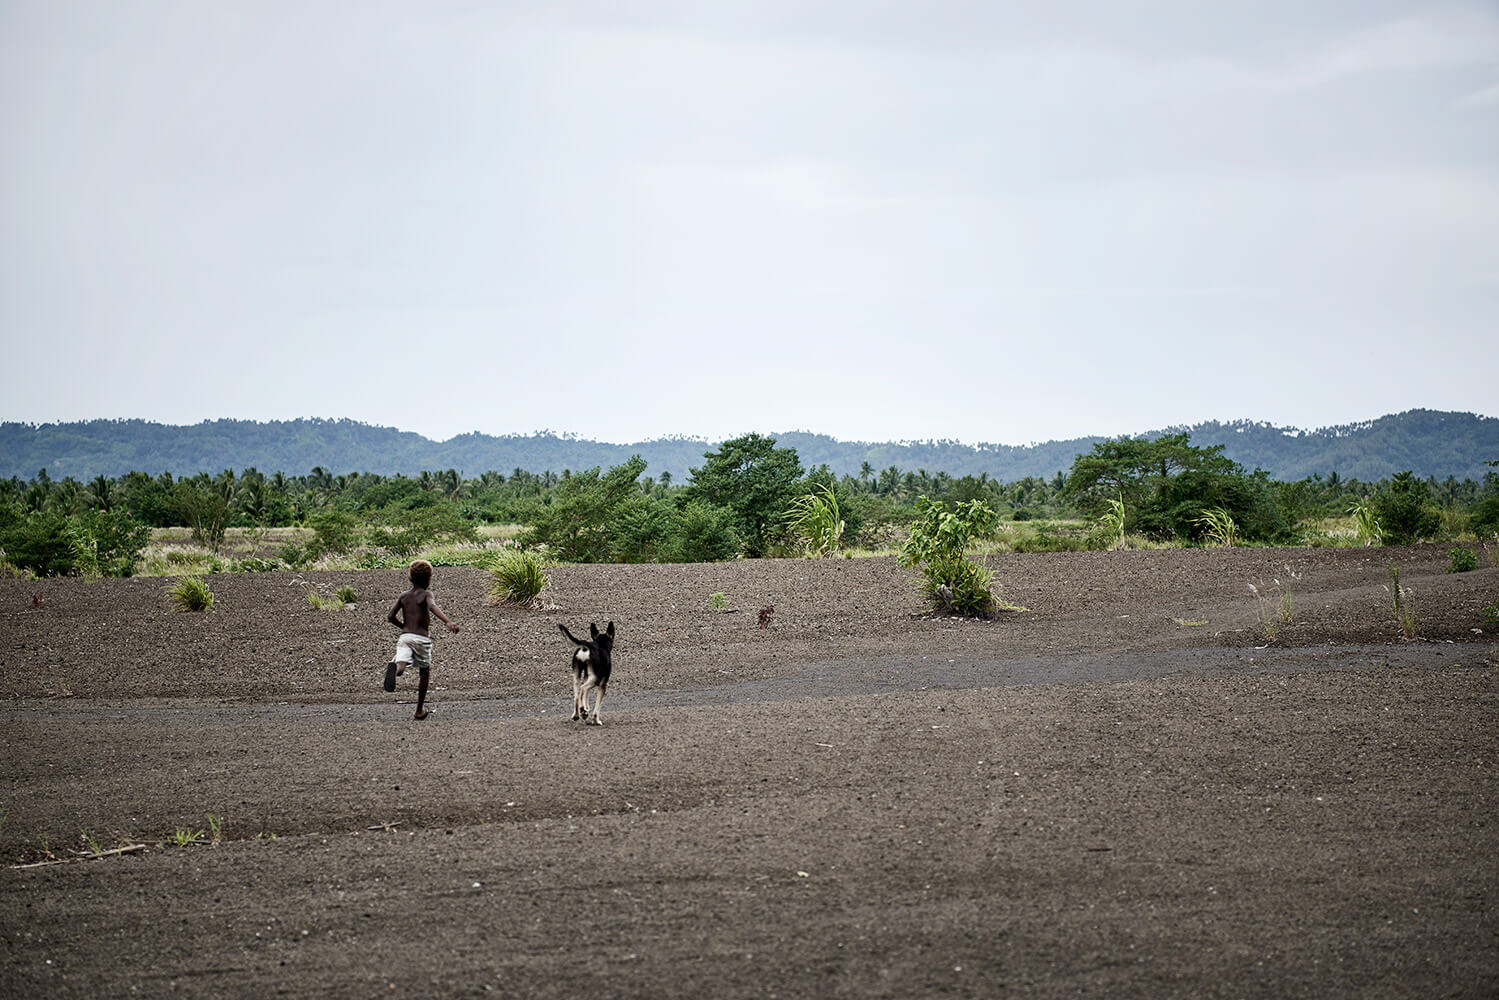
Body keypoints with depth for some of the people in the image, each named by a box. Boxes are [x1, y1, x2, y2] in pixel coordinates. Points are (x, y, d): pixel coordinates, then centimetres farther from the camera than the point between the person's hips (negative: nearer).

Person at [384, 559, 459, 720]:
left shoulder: (403, 596, 14)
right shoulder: (426, 594, 2)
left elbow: (390, 617, 9)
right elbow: (433, 607, -21)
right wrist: (448, 621, -36)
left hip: (404, 637, 2)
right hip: (421, 639, -2)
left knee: (401, 665, -20)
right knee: (425, 672, 20)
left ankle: (394, 668, -59)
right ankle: (419, 711, 25)